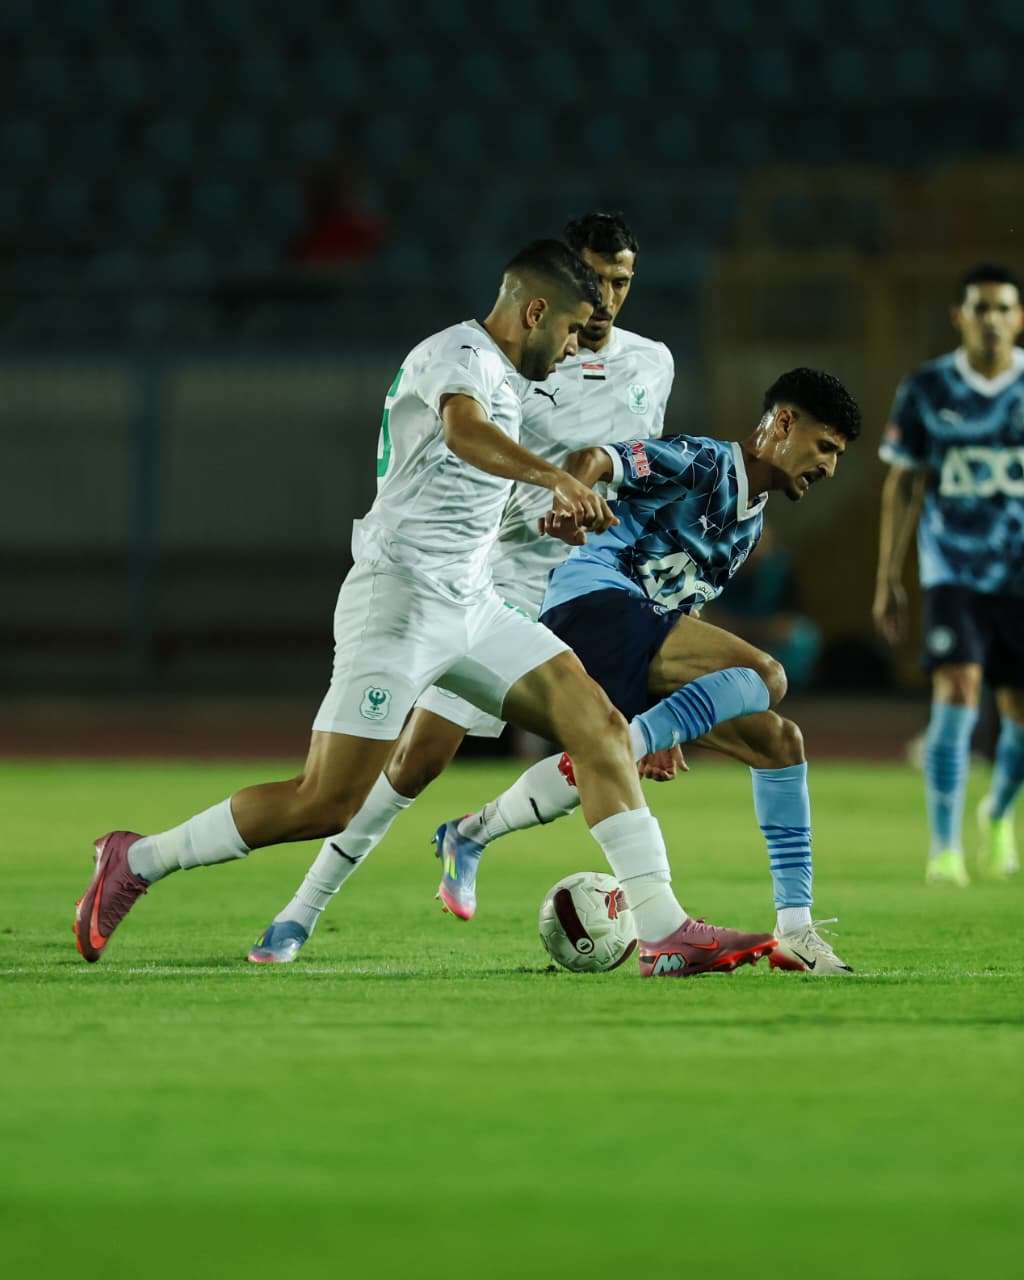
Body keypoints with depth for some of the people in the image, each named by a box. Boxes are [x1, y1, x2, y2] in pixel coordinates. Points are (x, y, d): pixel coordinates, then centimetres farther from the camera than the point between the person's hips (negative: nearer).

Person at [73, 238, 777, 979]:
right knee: (326, 806, -11)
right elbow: (464, 432, -35)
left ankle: (664, 932, -9)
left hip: (471, 608, 10)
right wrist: (556, 477, -50)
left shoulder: (496, 375, 20)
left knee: (600, 727, -5)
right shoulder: (462, 355, -11)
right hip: (399, 601, -10)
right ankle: (136, 862, 5)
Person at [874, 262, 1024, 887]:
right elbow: (904, 485, 6)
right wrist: (888, 579, 5)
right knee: (958, 693, -19)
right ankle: (944, 846, -12)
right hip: (954, 572, -1)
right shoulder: (926, 390, 0)